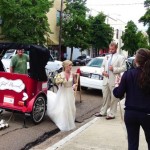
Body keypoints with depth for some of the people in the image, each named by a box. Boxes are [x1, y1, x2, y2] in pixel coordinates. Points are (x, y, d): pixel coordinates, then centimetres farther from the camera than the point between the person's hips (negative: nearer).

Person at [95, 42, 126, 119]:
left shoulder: (120, 57, -3)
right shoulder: (106, 57, 16)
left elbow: (123, 68, -10)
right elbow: (103, 66, 20)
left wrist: (114, 69, -18)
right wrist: (103, 71, -1)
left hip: (114, 81, -6)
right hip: (106, 80, 6)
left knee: (113, 98, 2)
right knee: (105, 97, 15)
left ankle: (111, 114, 10)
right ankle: (103, 112, 25)